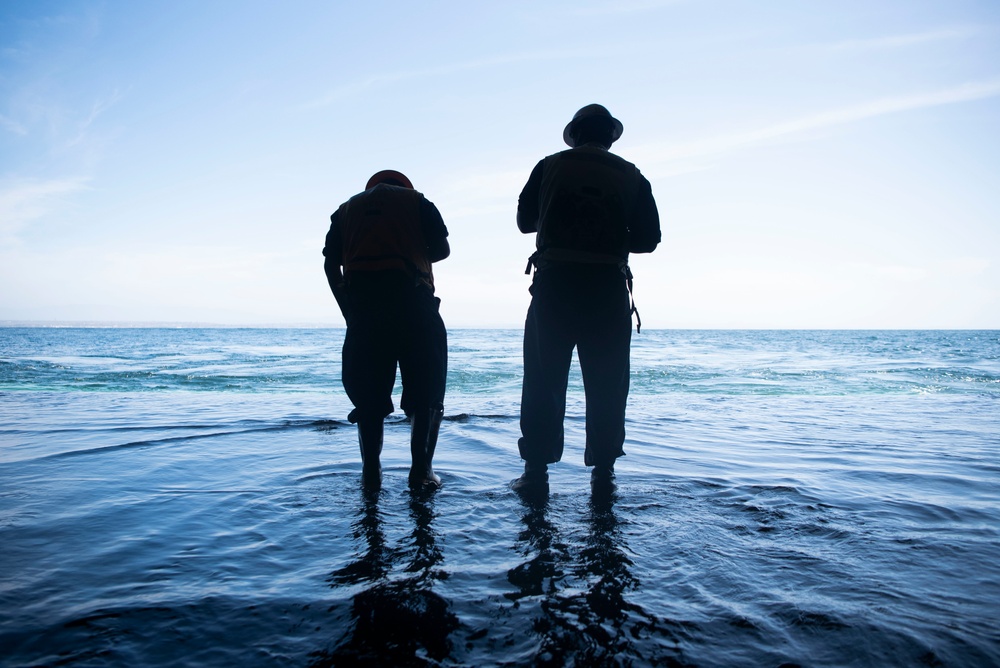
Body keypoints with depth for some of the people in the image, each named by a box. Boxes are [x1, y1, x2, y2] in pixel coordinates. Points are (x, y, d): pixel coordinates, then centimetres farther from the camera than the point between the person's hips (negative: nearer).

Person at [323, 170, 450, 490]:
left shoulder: (346, 209, 22)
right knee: (425, 388, 5)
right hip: (411, 297, -2)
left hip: (361, 299, 3)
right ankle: (421, 470, 0)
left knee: (367, 390, 10)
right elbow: (442, 249, 4)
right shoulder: (416, 201, 16)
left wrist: (349, 312, 12)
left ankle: (371, 472, 10)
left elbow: (330, 264, 11)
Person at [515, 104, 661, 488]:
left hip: (553, 285, 0)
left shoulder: (549, 167, 5)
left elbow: (525, 221, 13)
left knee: (543, 380, 7)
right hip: (608, 288, 1)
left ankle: (536, 468, 8)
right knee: (606, 385, 10)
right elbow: (648, 239, 4)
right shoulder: (630, 176, 6)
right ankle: (603, 470, 14)